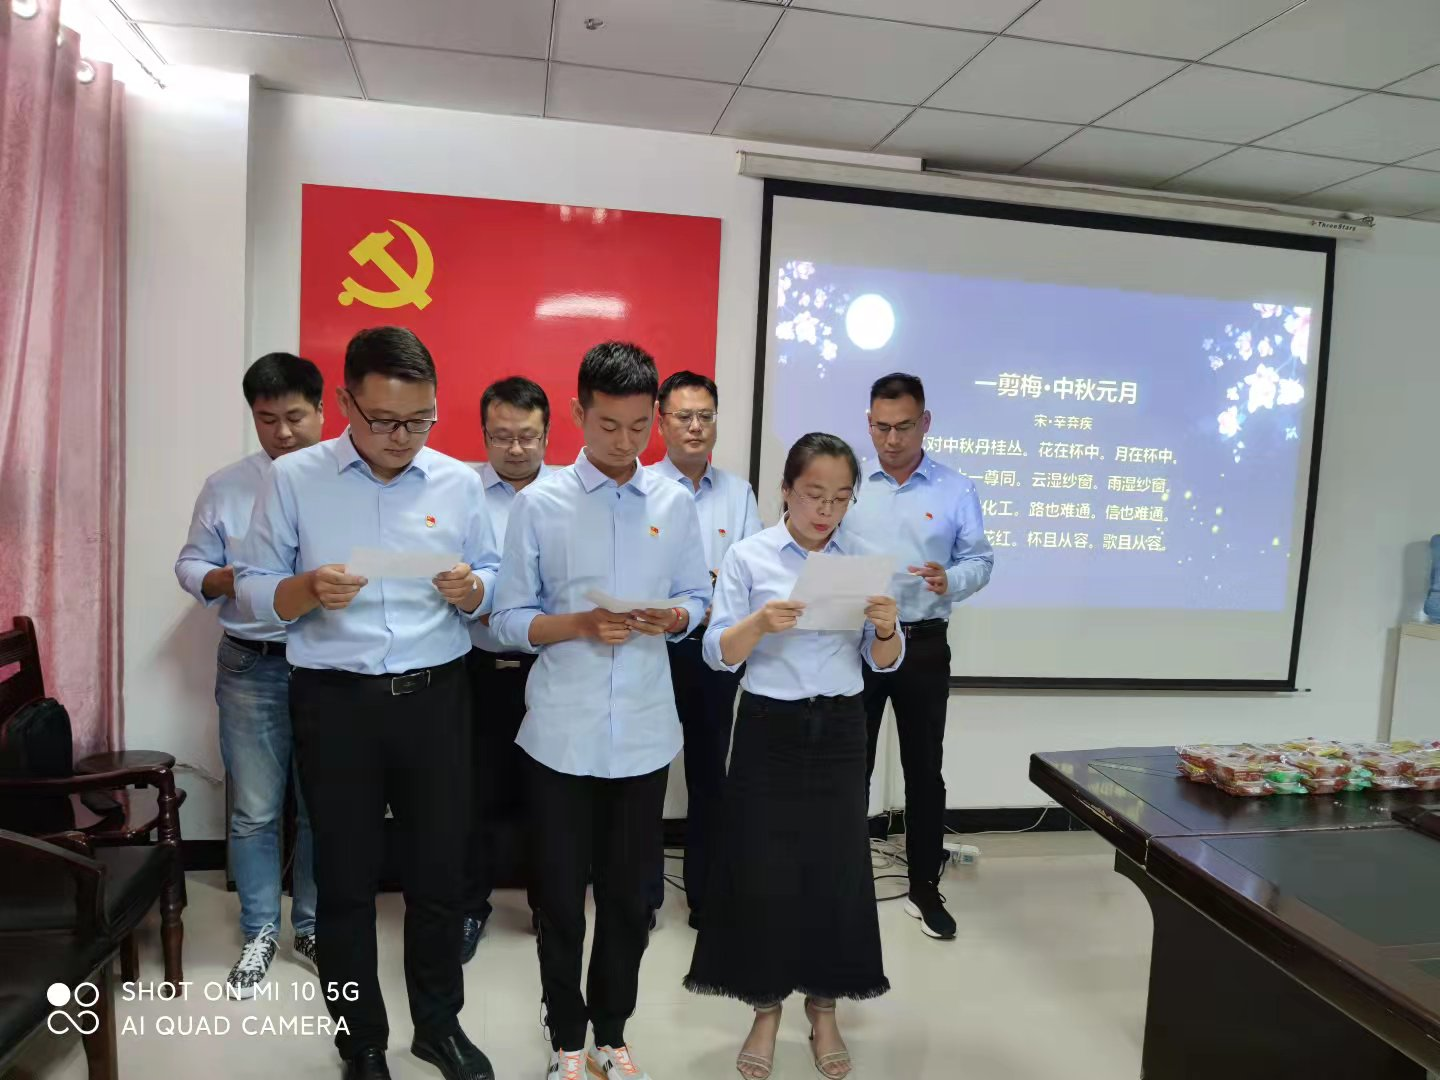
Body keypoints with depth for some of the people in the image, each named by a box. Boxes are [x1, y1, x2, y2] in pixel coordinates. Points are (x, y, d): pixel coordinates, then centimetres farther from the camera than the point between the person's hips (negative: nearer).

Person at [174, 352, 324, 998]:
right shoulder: (225, 488, 5)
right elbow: (190, 565, 9)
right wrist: (223, 580, -12)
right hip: (251, 667, 1)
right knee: (254, 810, 9)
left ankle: (313, 927, 29)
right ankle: (258, 933, 28)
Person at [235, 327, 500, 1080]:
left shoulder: (460, 482, 2)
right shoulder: (293, 479, -3)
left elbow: (492, 582, 7)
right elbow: (254, 587, -1)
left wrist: (470, 590, -16)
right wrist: (307, 589, -22)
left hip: (436, 698, 2)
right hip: (335, 703, -1)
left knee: (439, 871, 13)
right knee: (345, 881, 11)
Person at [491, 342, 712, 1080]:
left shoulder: (675, 505, 2)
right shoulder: (538, 503, -5)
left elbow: (699, 597, 9)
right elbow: (508, 620, -4)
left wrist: (673, 617, -13)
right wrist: (581, 624, -20)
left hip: (644, 732, 2)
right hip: (562, 733, -2)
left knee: (631, 894, 15)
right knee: (560, 893, 11)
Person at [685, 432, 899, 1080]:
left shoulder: (866, 559, 2)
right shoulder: (748, 557, -5)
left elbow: (884, 664, 4)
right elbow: (718, 655, -8)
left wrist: (885, 629, -18)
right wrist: (760, 623, -27)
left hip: (840, 731, 2)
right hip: (769, 729, -2)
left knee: (836, 869, 9)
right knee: (763, 871, 4)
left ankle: (823, 1008, 31)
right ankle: (766, 1008, 27)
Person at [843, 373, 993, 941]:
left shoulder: (957, 490, 2)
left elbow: (980, 560, 1)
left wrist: (950, 581, -20)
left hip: (923, 644, 0)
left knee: (924, 768, 8)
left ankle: (924, 888, 23)